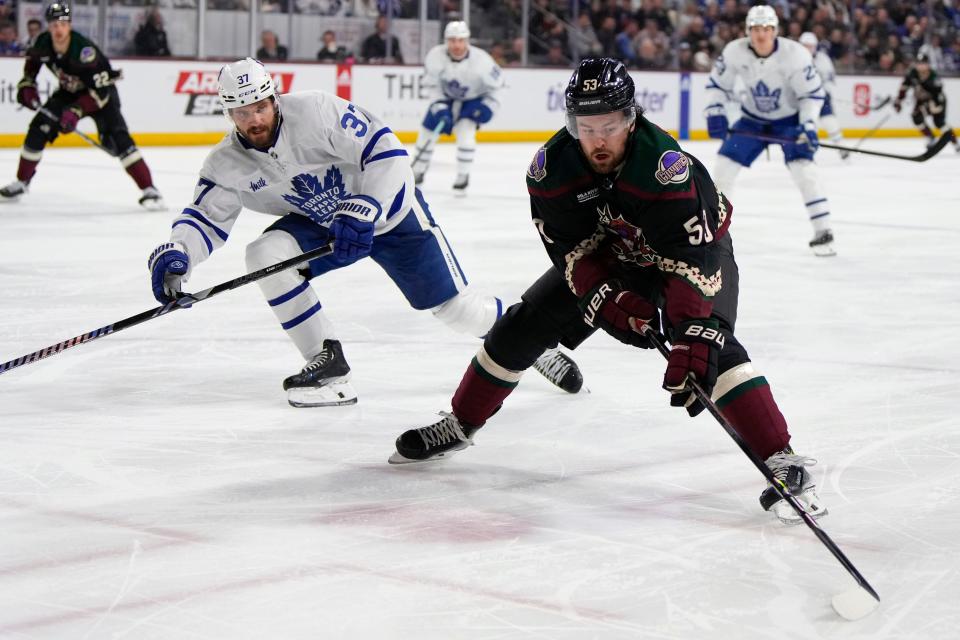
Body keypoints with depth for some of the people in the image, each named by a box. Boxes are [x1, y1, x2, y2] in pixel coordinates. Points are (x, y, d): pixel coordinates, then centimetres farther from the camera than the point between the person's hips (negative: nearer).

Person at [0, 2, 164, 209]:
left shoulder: (84, 50, -35)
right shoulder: (43, 43, -16)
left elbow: (100, 90, -34)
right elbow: (32, 59, 11)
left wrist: (76, 112, -37)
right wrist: (27, 84, 1)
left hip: (101, 93, -6)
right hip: (69, 92, 6)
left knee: (116, 137, -23)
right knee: (39, 128, -2)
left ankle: (148, 190, -25)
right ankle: (21, 182, 16)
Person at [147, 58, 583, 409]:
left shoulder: (315, 113, -28)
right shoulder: (227, 165, -12)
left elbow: (385, 150, -29)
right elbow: (205, 218, -8)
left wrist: (362, 210, -38)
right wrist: (175, 254, -29)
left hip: (390, 210, -5)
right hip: (321, 226, 5)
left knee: (454, 307, -8)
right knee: (265, 254, -22)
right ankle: (328, 364, -14)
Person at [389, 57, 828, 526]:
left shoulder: (667, 167, -39)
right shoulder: (552, 166, -24)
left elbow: (691, 260, -42)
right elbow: (570, 247, -18)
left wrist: (691, 341, -50)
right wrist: (610, 299, -33)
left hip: (693, 245, -5)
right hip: (605, 256, 5)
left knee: (710, 344, -29)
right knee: (524, 325, 1)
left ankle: (782, 461, -29)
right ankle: (458, 426, 20)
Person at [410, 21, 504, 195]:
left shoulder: (481, 59, -31)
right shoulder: (435, 56, -27)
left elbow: (496, 82, -13)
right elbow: (432, 85, -13)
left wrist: (488, 104, -18)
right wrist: (439, 108, -21)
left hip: (473, 100, -3)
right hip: (445, 97, 3)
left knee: (465, 133, -23)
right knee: (427, 132, 4)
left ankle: (463, 177, -4)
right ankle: (417, 173, 26)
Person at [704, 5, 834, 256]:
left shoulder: (794, 54, -27)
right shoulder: (735, 51, -18)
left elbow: (813, 92, -19)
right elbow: (718, 83, -2)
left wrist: (807, 126, -29)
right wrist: (715, 113, -13)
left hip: (790, 119, -4)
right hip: (753, 119, 4)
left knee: (802, 167, -22)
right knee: (724, 163, -4)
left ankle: (823, 232, -15)